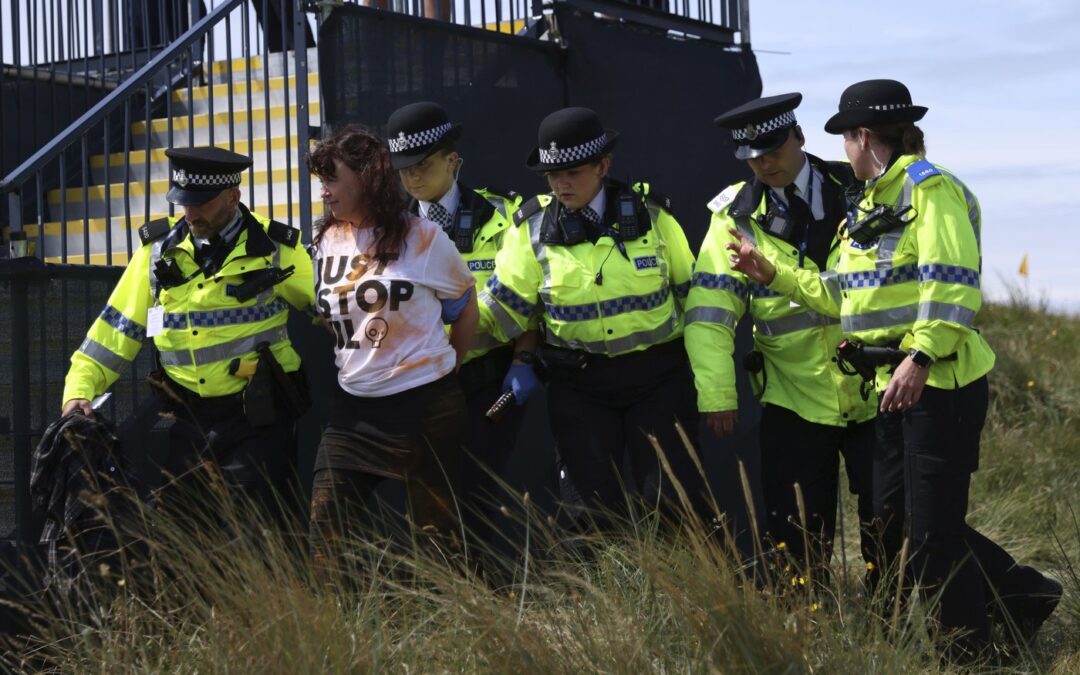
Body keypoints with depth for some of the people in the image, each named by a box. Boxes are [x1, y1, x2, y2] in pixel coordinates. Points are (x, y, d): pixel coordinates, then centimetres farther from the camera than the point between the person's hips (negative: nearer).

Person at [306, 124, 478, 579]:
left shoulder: (422, 238, -6)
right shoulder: (327, 241, 7)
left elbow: (466, 304, 8)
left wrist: (444, 369, 8)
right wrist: (357, 364, 10)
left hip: (424, 404, -4)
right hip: (354, 405, 4)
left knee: (437, 529, 5)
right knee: (328, 521, -6)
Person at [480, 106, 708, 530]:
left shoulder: (650, 214, -1)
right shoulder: (534, 228, 0)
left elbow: (692, 295, 4)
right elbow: (504, 305, 0)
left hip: (657, 378, -1)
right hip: (578, 387, 1)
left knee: (673, 501, -5)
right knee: (599, 506, 3)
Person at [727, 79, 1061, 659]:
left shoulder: (929, 188, -9)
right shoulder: (869, 205, 19)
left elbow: (951, 285, -21)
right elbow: (843, 296, 22)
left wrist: (920, 357, -30)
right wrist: (771, 274, 18)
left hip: (939, 384, -9)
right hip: (895, 387, 9)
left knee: (931, 530, -6)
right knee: (908, 525, 10)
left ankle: (972, 642, 9)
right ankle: (1024, 594, 23)